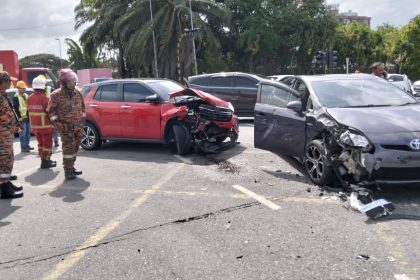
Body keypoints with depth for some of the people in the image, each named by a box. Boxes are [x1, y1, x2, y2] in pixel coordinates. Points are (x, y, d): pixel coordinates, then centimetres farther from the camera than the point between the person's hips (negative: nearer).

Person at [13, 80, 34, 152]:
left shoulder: (26, 95, 17)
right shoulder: (16, 97, -8)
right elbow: (16, 108, -13)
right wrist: (19, 117, -18)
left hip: (28, 117, 8)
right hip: (22, 117, -8)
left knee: (28, 132, 13)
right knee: (23, 133, -7)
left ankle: (27, 145, 23)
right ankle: (23, 147, -2)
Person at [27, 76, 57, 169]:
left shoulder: (29, 98, 4)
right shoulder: (44, 98, -18)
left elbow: (30, 111, 6)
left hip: (34, 126, 7)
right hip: (45, 125, -7)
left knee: (41, 143, 18)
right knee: (47, 144, 4)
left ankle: (45, 160, 26)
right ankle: (45, 162, 5)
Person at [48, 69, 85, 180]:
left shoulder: (78, 94, 10)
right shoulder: (56, 95, -5)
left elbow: (82, 108, 20)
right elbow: (51, 111, -3)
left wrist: (82, 120, 13)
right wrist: (58, 124, -10)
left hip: (78, 127, 5)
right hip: (66, 127, -5)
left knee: (75, 148, 11)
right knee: (68, 148, -9)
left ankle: (71, 166, 25)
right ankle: (68, 170, -3)